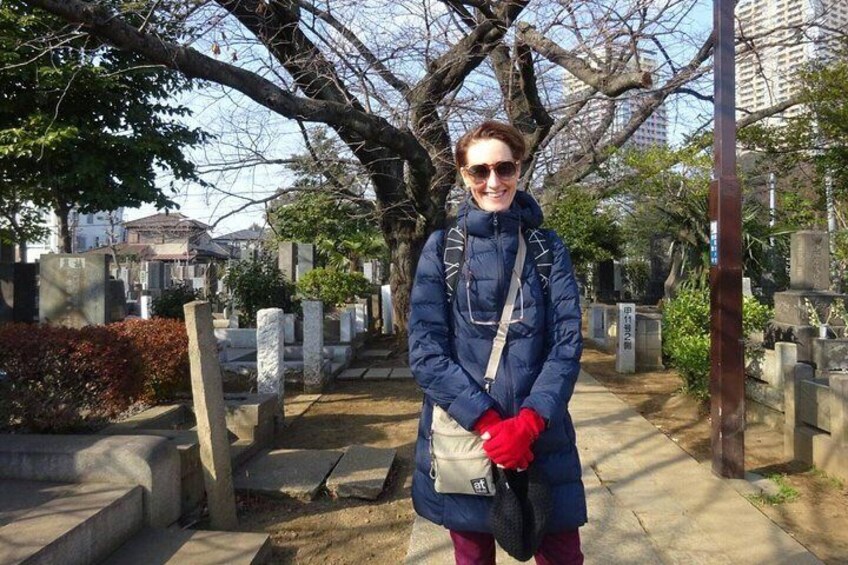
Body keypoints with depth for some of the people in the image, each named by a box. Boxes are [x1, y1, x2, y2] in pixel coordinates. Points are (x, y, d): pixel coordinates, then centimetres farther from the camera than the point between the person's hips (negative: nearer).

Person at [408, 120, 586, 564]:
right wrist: (487, 424, -16)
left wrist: (527, 422, -17)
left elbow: (567, 343, -3)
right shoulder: (442, 248, -1)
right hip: (461, 436, 0)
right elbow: (425, 350, -8)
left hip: (540, 436, 1)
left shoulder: (548, 248, 3)